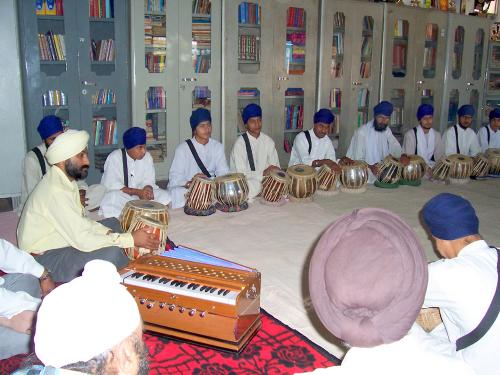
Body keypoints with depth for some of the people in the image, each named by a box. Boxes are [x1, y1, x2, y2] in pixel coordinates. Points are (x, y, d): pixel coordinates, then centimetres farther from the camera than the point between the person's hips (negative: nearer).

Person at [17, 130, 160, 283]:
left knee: (112, 223, 13)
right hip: (44, 258, -10)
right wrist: (131, 239, -24)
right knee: (112, 253, -25)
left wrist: (108, 232, -8)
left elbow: (80, 221, 8)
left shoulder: (66, 180, 3)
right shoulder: (55, 190, -27)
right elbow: (82, 240, -29)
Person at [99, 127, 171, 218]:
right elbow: (111, 185, -19)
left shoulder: (147, 157, 1)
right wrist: (137, 192, -27)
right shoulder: (114, 158, -13)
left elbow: (149, 182, 2)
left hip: (141, 196, 5)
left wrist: (148, 189, -24)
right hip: (118, 196, -5)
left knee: (165, 196, -15)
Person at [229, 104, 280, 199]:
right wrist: (263, 173, -23)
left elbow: (276, 166, 8)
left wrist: (275, 171, -15)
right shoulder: (240, 143, -10)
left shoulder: (268, 141, 6)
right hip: (246, 183, -5)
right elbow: (241, 174, -15)